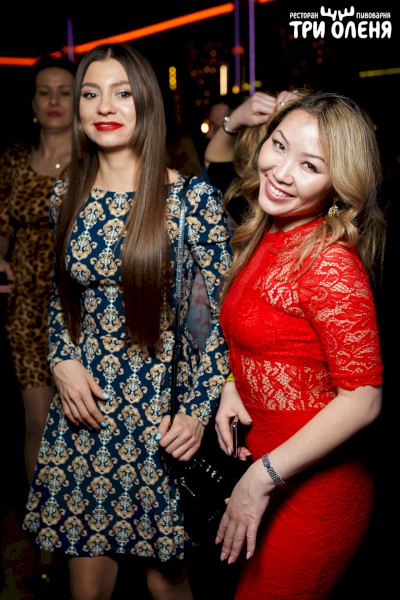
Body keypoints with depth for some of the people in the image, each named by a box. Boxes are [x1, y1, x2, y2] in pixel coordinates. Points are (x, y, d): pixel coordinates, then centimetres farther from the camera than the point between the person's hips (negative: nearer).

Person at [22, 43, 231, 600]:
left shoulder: (193, 197, -9)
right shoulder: (67, 195, 4)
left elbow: (219, 311, -6)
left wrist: (198, 411, -11)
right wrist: (64, 363, -2)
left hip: (162, 414, -3)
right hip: (83, 406, 4)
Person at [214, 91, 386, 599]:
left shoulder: (330, 262, -23)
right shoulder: (265, 237, 2)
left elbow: (363, 400, -23)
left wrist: (262, 478, -19)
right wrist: (230, 385, -2)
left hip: (311, 487, -8)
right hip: (260, 456, 8)